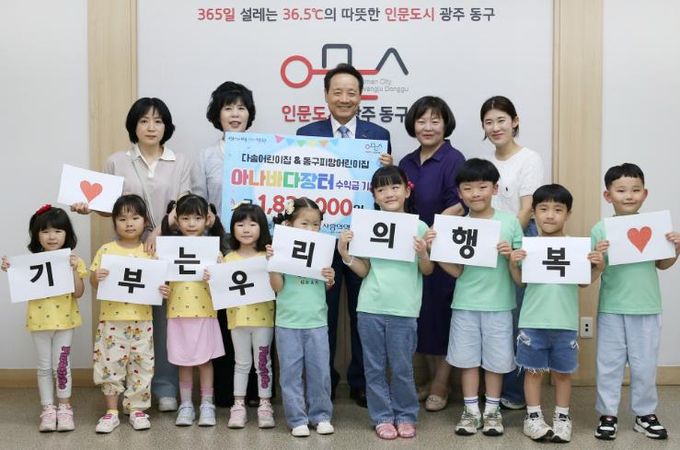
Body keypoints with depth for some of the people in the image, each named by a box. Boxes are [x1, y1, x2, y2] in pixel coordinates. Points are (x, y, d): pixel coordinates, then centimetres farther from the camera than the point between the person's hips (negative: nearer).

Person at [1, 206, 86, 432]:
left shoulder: (73, 261, -3)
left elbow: (78, 293, -8)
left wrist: (73, 269, -20)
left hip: (65, 320, -1)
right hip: (39, 320, 1)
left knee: (62, 365, 4)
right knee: (44, 367, 8)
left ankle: (64, 408, 16)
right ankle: (48, 410, 17)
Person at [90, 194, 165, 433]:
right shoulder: (106, 250, 0)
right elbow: (94, 284, 1)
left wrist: (161, 289, -15)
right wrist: (96, 277, -20)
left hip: (141, 319, 1)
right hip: (112, 318, -1)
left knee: (141, 364, 7)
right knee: (110, 364, 3)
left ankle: (137, 409, 20)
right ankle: (111, 412, 15)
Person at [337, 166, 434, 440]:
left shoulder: (418, 227, 0)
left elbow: (427, 271, 4)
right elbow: (364, 271, 5)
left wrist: (423, 255, -16)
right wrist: (344, 254, -9)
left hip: (404, 310, -2)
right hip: (370, 307, 2)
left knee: (402, 367, 5)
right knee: (374, 367, 8)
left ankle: (406, 416, 22)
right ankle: (382, 417, 20)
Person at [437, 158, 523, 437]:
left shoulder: (510, 222, -4)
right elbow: (456, 271, -1)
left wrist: (511, 254, -19)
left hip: (498, 302, -1)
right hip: (465, 303, 1)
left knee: (495, 359, 9)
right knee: (467, 358, 8)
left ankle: (492, 410, 24)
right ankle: (471, 410, 22)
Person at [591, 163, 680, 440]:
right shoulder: (601, 230, -8)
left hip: (647, 307, 2)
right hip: (611, 308, -1)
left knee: (645, 364, 12)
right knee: (609, 363, 9)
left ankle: (645, 414, 27)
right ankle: (608, 414, 21)